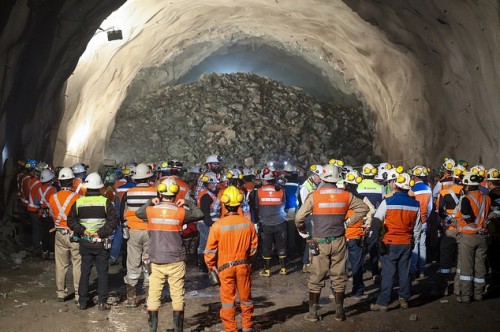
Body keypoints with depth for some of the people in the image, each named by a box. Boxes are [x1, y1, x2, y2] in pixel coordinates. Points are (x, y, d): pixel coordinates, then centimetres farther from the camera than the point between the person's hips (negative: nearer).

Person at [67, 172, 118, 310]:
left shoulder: (78, 202, -1)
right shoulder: (105, 202, -7)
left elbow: (71, 220, -3)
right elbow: (114, 219, -14)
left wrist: (82, 230, -4)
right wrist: (102, 232, -12)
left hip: (84, 243, 2)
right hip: (101, 243, -2)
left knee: (85, 272, 11)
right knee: (102, 272, 6)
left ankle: (82, 301, 14)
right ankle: (102, 302, 6)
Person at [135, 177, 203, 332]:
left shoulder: (150, 211, -3)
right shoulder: (180, 212, -8)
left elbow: (138, 212, 17)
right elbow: (199, 215, 3)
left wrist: (150, 202, 16)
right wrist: (188, 203, 10)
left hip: (156, 262, 2)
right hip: (176, 261, -1)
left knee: (153, 296, 10)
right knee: (177, 297, 7)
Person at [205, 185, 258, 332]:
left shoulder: (218, 225, -17)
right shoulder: (247, 223, -9)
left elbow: (210, 249, -10)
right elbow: (254, 245, 2)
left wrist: (211, 265, 7)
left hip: (225, 267, -2)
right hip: (244, 265, 2)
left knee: (228, 300, 9)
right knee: (245, 298, 17)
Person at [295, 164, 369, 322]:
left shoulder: (314, 195, -10)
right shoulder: (346, 195, -2)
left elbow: (299, 217, -13)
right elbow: (364, 208, 8)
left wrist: (304, 233, 2)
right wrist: (349, 222, 10)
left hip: (320, 242, -2)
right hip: (339, 242, 2)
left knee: (316, 278, 8)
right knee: (339, 277, 11)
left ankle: (313, 312, 13)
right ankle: (339, 312, 18)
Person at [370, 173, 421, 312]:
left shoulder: (388, 202, -12)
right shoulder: (415, 204, 1)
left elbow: (376, 221, -7)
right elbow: (417, 227, 9)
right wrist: (415, 241, 21)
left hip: (390, 243, -3)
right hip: (407, 243, 4)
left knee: (388, 273, 0)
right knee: (404, 272, 13)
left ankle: (383, 302, 3)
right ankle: (404, 299, 21)